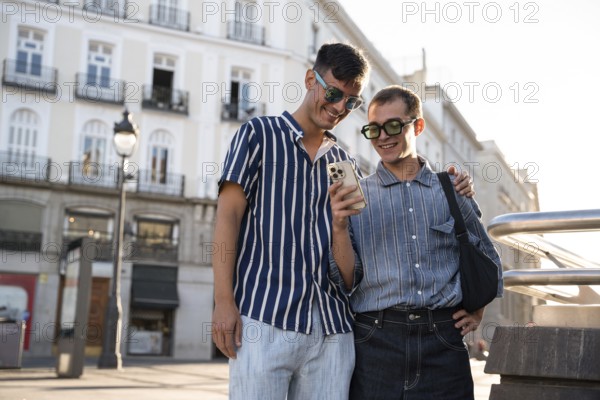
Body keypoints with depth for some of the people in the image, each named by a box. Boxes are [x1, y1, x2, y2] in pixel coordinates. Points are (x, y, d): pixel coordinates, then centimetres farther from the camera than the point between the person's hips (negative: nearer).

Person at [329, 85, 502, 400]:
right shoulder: (354, 197, 5)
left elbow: (486, 258, 23)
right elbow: (346, 282, 0)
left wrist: (477, 311, 12)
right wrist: (339, 226, -14)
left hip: (444, 342, 1)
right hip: (375, 342, -1)